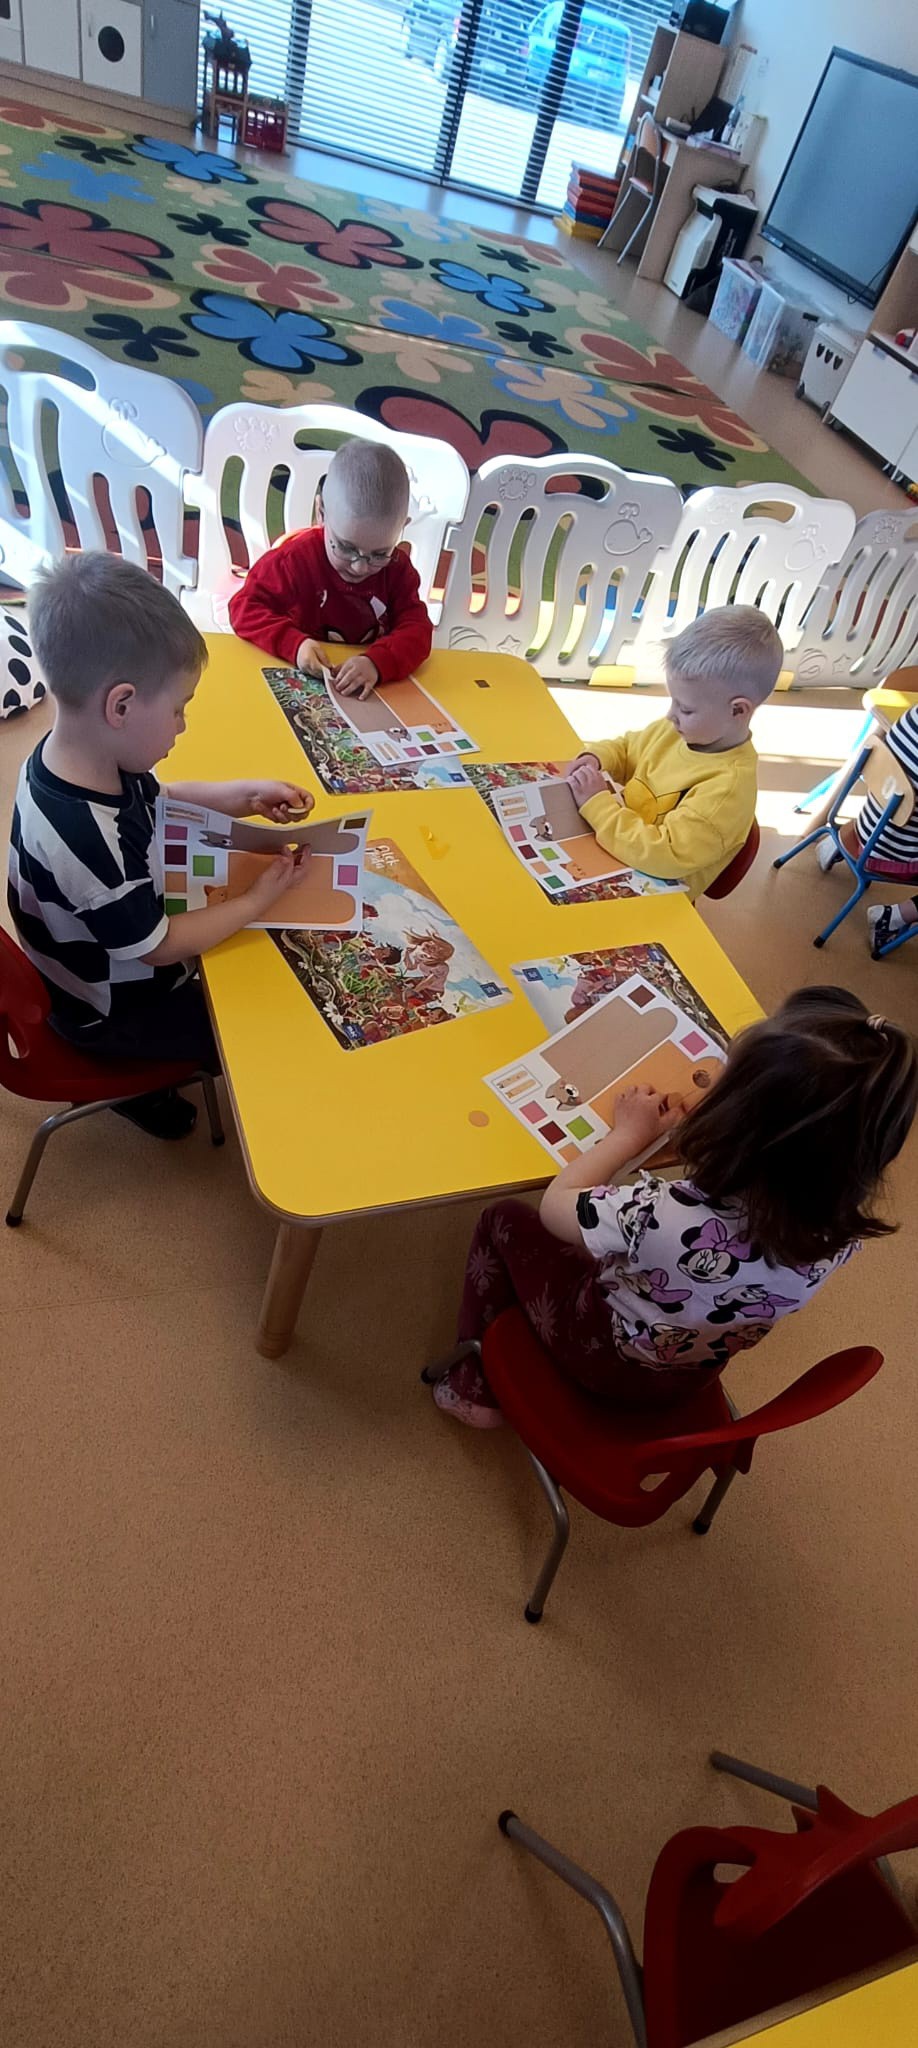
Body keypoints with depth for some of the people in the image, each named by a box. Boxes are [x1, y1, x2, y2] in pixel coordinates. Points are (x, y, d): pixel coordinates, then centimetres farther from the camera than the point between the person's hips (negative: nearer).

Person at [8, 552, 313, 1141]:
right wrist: (258, 901, -16)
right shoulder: (90, 841, -42)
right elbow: (159, 948, -26)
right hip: (113, 1009, -7)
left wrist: (241, 795, -5)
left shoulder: (81, 757, -16)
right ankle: (138, 1083, 27)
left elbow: (155, 798, 7)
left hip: (114, 940, 8)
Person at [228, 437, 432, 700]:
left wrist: (378, 663, -29)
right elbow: (245, 608, -7)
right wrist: (294, 644, -25)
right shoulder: (296, 558, -8)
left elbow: (416, 629, -9)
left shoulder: (398, 568, 0)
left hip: (371, 695, 3)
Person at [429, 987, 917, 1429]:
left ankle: (476, 1388, 30)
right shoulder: (844, 1220, -27)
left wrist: (628, 1134, -11)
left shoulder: (670, 1221, -45)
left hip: (607, 1361, -5)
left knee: (505, 1221, 15)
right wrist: (726, 1107, -14)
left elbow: (555, 1205, -23)